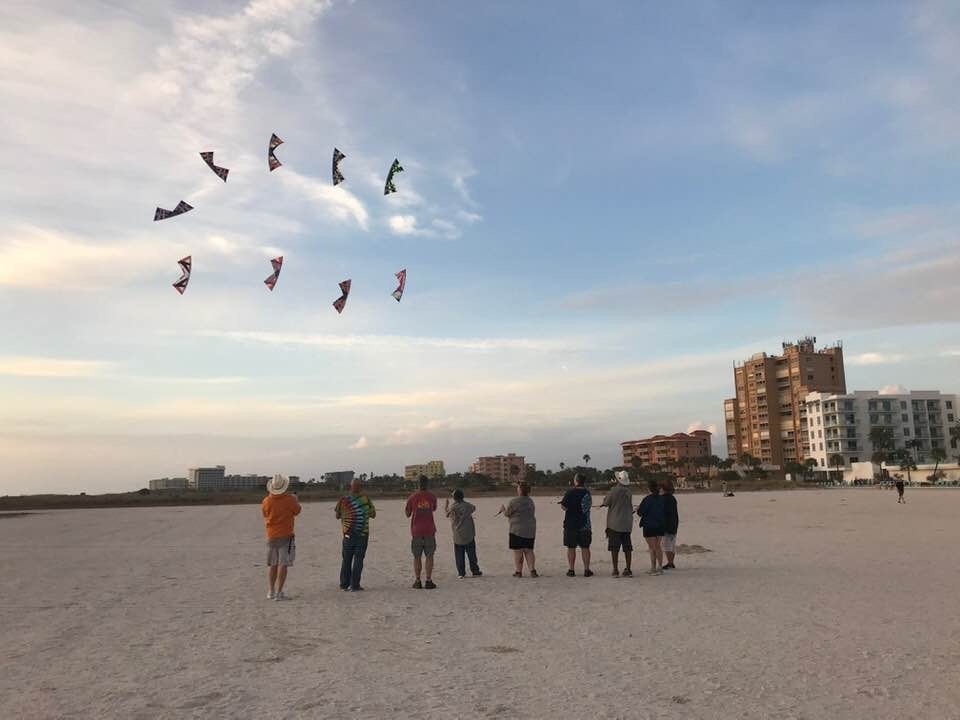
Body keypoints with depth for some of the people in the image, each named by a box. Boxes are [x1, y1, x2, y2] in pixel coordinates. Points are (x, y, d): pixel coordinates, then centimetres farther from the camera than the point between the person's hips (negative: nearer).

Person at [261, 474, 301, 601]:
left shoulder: (267, 501, -6)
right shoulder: (290, 499, -12)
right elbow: (297, 511, 5)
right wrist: (296, 501, 25)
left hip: (271, 535, 3)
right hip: (286, 535, -3)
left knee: (272, 564, 13)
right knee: (283, 564, -2)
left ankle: (271, 591, 18)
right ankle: (279, 593, -4)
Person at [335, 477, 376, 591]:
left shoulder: (343, 500, -5)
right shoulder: (366, 499, -6)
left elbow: (337, 516, 8)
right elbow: (373, 514, 5)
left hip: (348, 534, 1)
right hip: (362, 534, -1)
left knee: (346, 559, 14)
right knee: (358, 559, 3)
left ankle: (344, 584, 16)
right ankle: (355, 585, 0)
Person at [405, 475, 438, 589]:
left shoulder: (412, 498, -3)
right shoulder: (432, 497, -1)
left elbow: (407, 514, 8)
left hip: (416, 531, 0)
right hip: (429, 530, 0)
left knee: (417, 557, 7)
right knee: (429, 556, 4)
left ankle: (418, 581, 7)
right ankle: (428, 581, 0)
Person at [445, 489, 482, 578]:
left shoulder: (452, 507, -11)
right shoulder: (468, 505, -2)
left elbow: (446, 513, 6)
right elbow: (474, 508, 20)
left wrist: (445, 504, 22)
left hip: (458, 536, -2)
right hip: (469, 535, 2)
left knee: (459, 555, 6)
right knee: (471, 554, 11)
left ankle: (461, 573, 6)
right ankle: (475, 571, 15)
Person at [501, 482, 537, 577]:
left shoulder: (513, 502, -15)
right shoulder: (530, 501, 9)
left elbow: (507, 513, -6)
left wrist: (503, 509, 16)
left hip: (517, 530, -6)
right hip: (531, 530, 6)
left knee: (518, 551, 2)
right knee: (529, 551, 10)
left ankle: (518, 571, 6)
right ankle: (532, 570, 3)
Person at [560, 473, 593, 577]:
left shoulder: (571, 492, -12)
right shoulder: (587, 492, 2)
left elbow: (563, 507, -12)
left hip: (571, 524, -3)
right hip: (585, 524, 3)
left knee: (571, 548, 4)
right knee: (585, 547, 9)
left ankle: (571, 570, 5)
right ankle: (586, 570, 10)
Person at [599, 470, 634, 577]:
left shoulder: (614, 490, -15)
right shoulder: (629, 492, 3)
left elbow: (606, 502, -5)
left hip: (614, 524, -5)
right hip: (627, 523, 5)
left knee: (614, 548, 1)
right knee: (627, 547, 9)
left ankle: (615, 570, 1)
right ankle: (628, 570, 11)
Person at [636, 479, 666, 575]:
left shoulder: (647, 499, -18)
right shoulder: (661, 499, 2)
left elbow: (640, 512, -15)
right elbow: (664, 512, 11)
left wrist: (637, 510, 7)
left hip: (649, 526, -6)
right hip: (660, 526, 6)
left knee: (652, 548, 1)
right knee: (658, 547, 15)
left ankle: (653, 568, 3)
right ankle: (660, 568, 18)